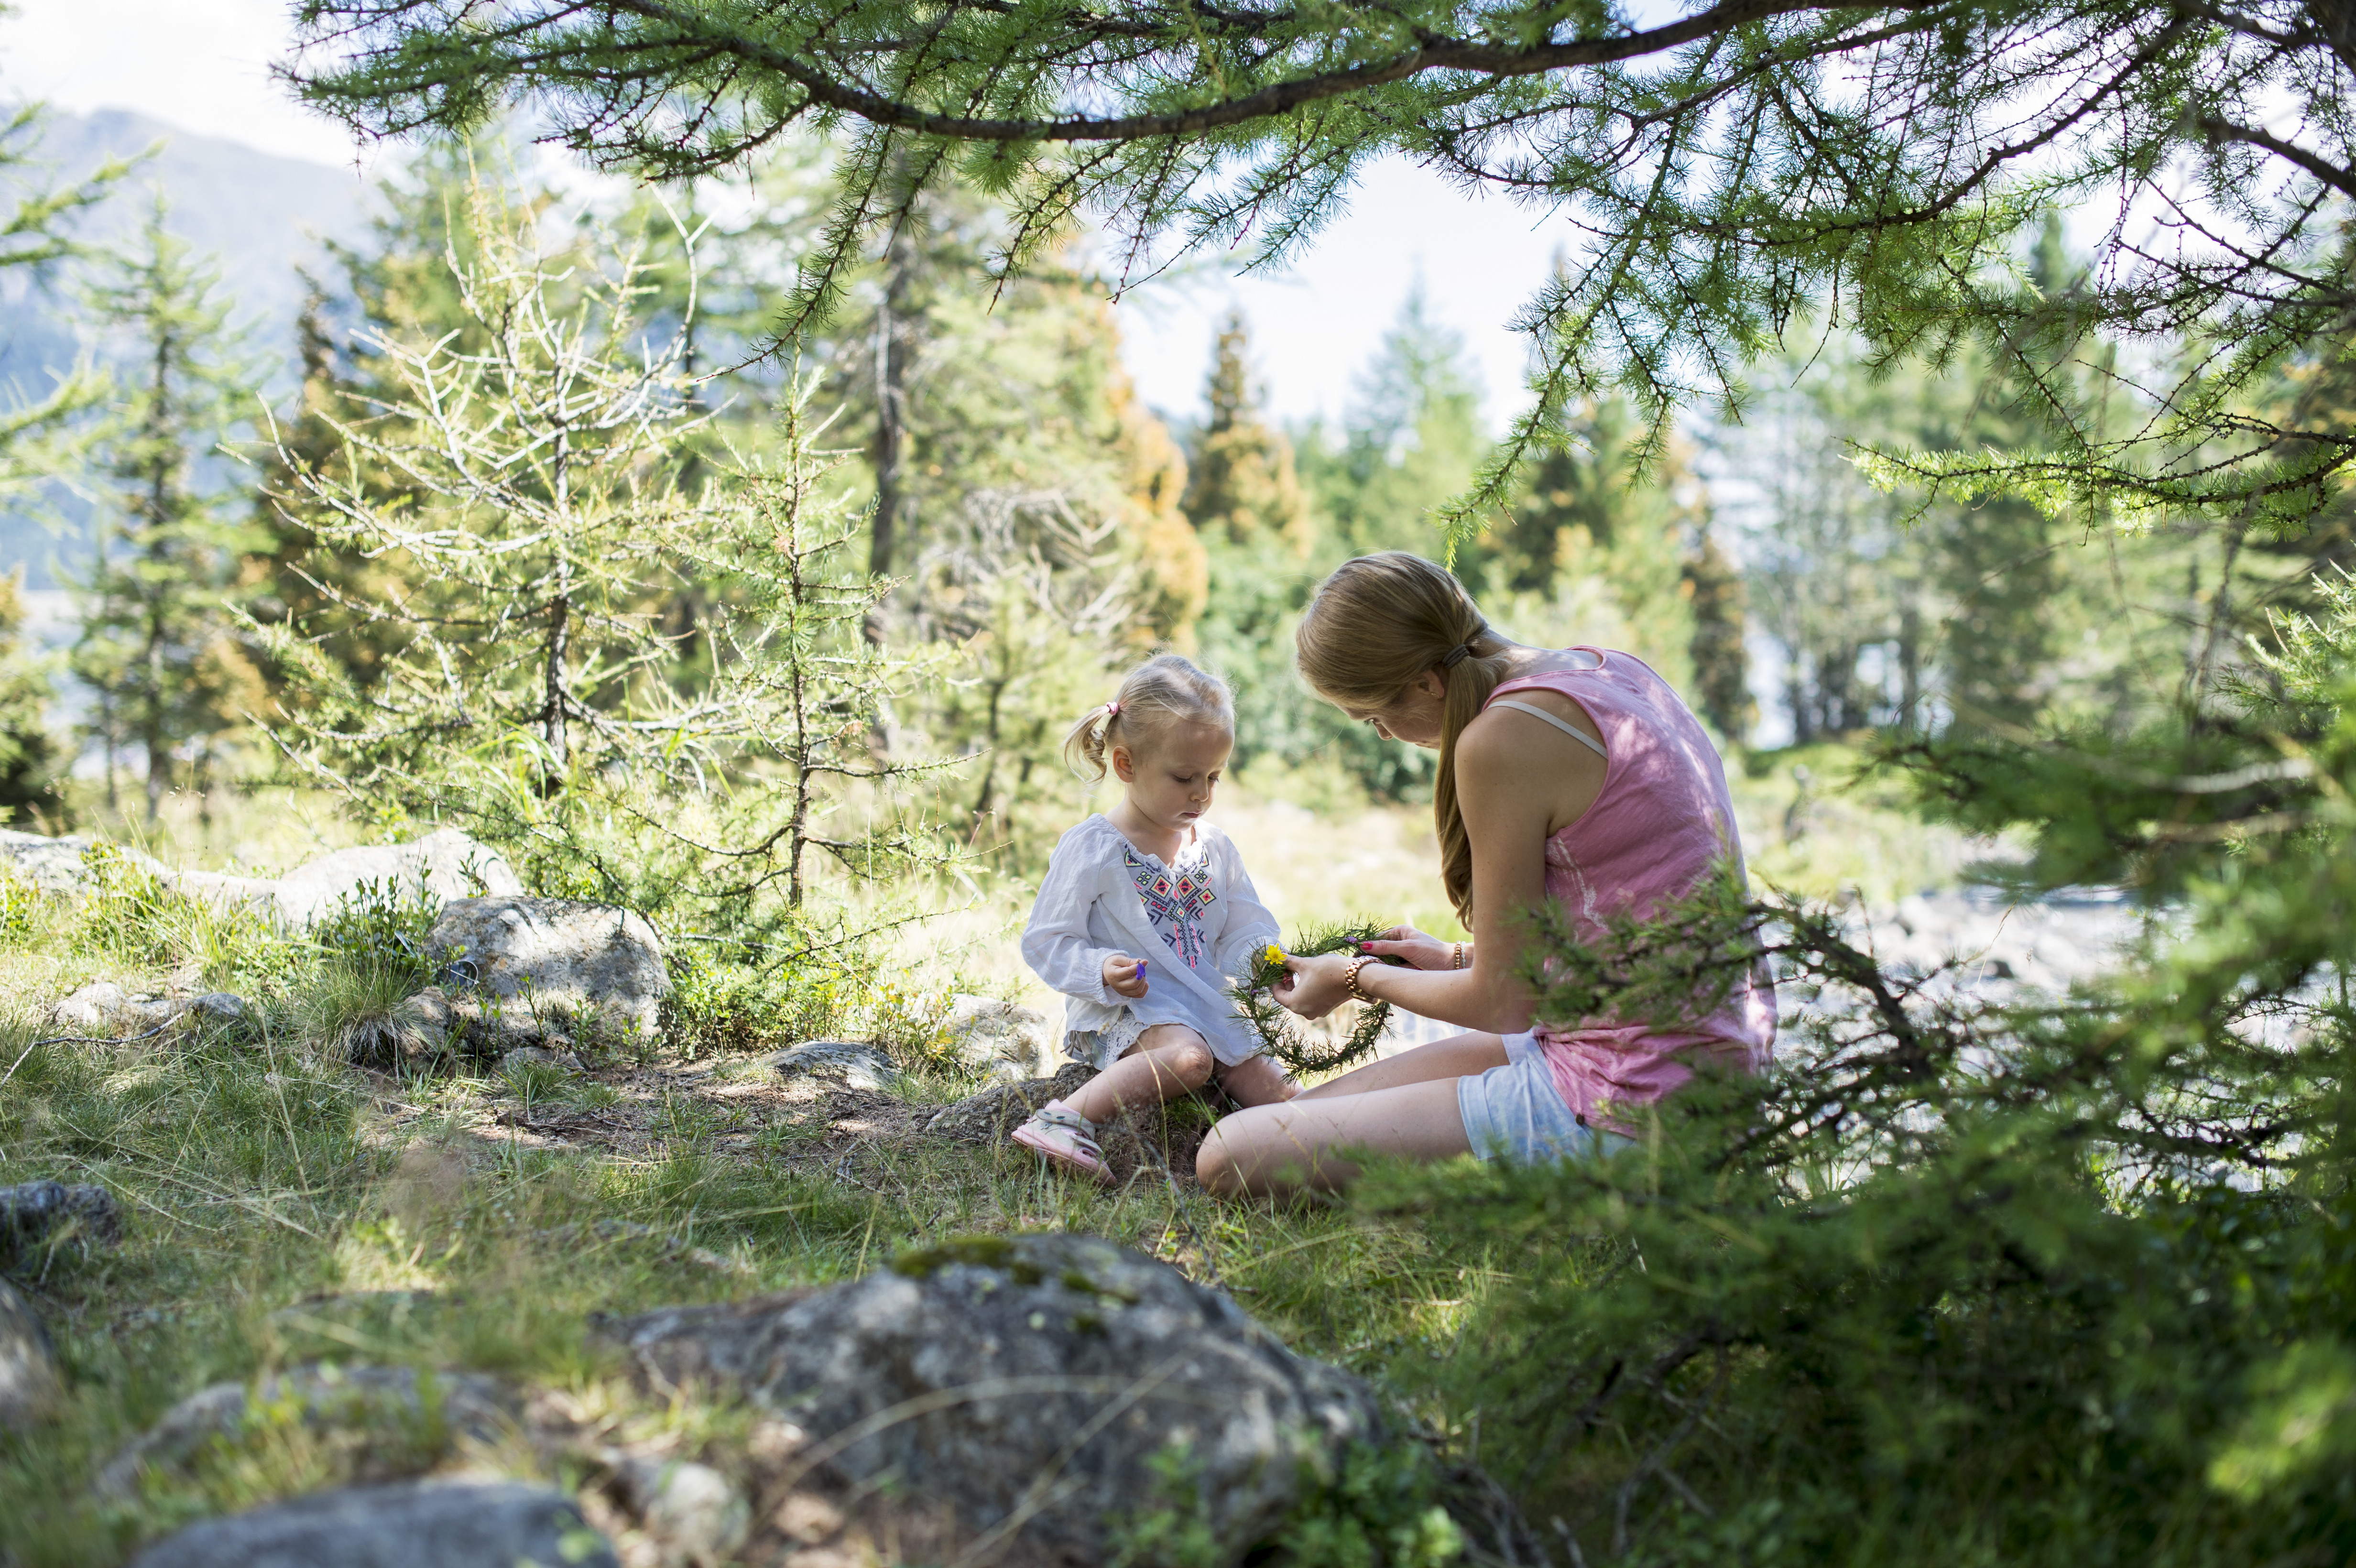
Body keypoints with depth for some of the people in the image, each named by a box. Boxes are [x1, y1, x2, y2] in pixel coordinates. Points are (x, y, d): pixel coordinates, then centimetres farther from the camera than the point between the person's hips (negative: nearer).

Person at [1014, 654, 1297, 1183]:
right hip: (1120, 1013, -6)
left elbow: (1247, 926, 16)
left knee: (1274, 1091, -14)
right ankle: (1066, 1118, -39)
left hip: (1207, 1008, 6)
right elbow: (1044, 942, -5)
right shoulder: (1090, 848, -6)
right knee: (1189, 1057, -35)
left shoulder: (1215, 849, 12)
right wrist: (1103, 972, -23)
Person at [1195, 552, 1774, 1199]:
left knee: (1232, 1161, -10)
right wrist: (1458, 958, 24)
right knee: (1311, 1106, 19)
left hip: (1629, 1103, -10)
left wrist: (1358, 979, 7)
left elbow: (1504, 1002, -11)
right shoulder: (1604, 668, 8)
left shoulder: (1501, 738, -19)